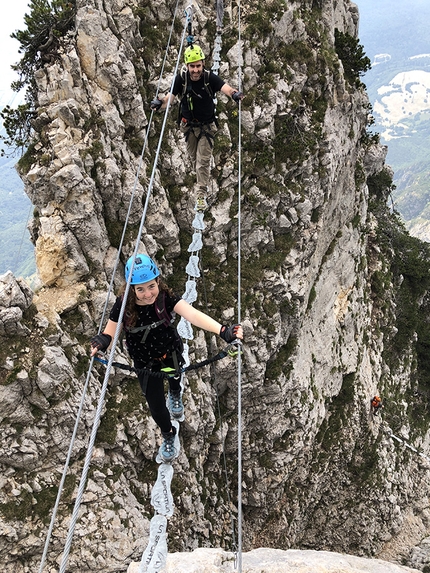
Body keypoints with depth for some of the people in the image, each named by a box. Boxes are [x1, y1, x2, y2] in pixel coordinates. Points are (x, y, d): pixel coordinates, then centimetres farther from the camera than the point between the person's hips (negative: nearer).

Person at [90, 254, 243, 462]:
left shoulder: (166, 298, -33)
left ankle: (175, 395, 73)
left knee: (175, 377, 32)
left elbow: (193, 314, -49)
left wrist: (222, 330, -66)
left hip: (171, 354, 0)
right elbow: (110, 332, -22)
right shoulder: (123, 305, -30)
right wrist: (102, 341, -48)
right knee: (156, 406, 10)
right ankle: (168, 435, 46)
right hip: (145, 363, 0)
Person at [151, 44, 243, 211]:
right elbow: (170, 97, -24)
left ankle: (201, 195, 3)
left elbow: (226, 88, -37)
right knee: (193, 158, 18)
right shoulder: (181, 79, -18)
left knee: (203, 160, -5)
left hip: (207, 126, -2)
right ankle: (202, 181, 45)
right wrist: (160, 103, -47)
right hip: (189, 125, 2)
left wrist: (235, 94, -60)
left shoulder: (210, 77, -22)